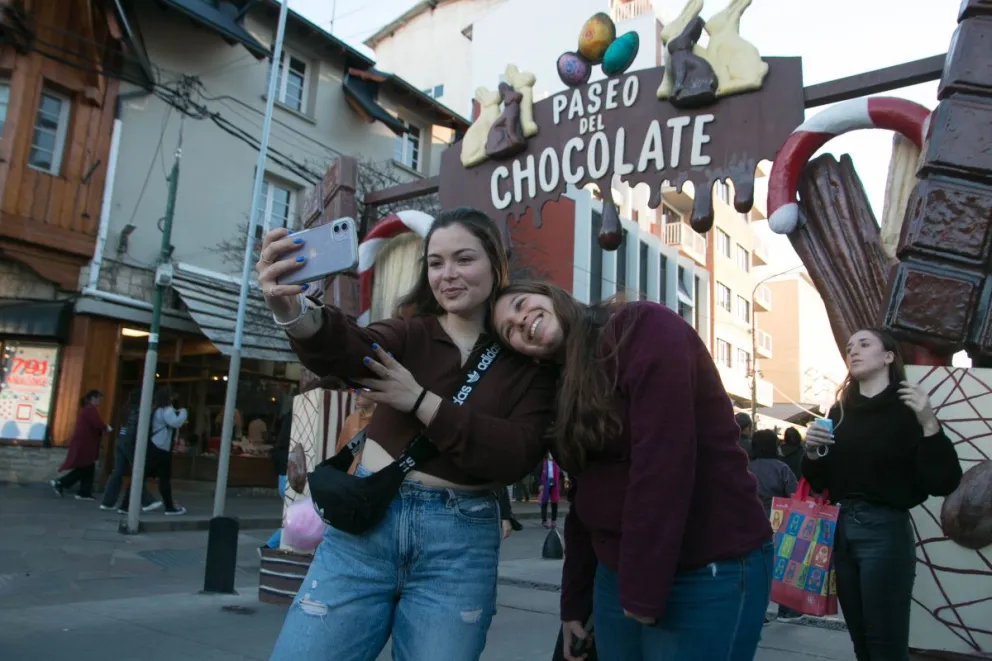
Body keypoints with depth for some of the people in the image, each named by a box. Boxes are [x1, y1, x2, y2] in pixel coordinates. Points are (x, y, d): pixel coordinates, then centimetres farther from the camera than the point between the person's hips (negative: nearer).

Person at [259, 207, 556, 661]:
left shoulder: (528, 362, 1)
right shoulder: (409, 333, 2)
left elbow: (517, 456, -12)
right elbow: (347, 350, -20)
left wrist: (421, 401, -15)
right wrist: (294, 312, -42)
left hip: (459, 543, 0)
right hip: (367, 524, 1)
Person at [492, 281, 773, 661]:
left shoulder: (644, 327, -15)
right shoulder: (570, 386, 10)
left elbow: (664, 460, -24)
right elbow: (585, 496, 12)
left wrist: (645, 589, -23)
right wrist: (574, 601, 13)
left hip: (708, 574, -7)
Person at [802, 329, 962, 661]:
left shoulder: (908, 410, -5)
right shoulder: (840, 411, 9)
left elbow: (944, 482, -15)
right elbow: (819, 482, 13)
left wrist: (930, 425, -26)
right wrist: (813, 452, -7)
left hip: (885, 530, -5)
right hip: (840, 528, 5)